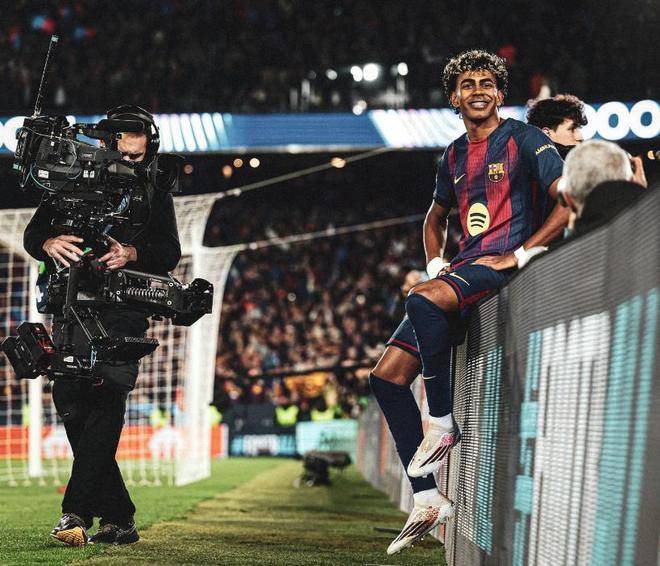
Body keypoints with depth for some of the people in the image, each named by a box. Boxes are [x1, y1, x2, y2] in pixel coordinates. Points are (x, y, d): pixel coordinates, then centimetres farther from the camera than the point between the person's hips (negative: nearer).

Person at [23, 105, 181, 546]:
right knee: (70, 403, -1)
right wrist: (49, 243, -18)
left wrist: (133, 254, -18)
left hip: (124, 307, -3)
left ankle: (76, 511, -24)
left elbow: (170, 253, 3)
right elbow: (33, 232, 6)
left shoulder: (154, 193, 10)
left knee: (106, 401, -20)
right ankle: (118, 517, 8)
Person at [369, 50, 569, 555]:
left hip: (505, 266, -8)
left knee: (422, 300, -37)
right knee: (387, 375, -4)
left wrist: (519, 254, -15)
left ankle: (442, 425, -22)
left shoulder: (524, 140, 0)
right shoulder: (454, 156, 20)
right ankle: (428, 501, -2)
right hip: (462, 269, 8)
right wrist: (435, 261, 16)